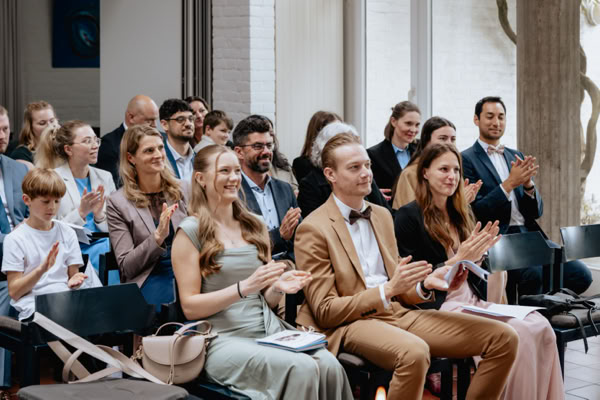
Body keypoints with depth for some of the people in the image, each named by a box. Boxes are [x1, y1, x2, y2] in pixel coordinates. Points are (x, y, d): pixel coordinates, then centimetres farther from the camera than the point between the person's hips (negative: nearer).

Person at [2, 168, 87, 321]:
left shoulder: (67, 233, 16)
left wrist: (74, 281, -9)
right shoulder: (15, 239, 3)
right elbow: (14, 292, -1)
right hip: (34, 306, -5)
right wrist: (42, 269, -16)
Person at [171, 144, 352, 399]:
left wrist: (278, 287, -3)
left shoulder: (254, 226, 16)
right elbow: (190, 307, -7)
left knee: (329, 365, -25)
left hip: (270, 331, 5)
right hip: (225, 340, -5)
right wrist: (244, 287, -18)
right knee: (301, 368, -30)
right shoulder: (191, 231, -1)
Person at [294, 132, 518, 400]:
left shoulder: (382, 215, 18)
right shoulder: (313, 230, -4)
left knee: (504, 338, -9)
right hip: (351, 323, -7)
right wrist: (388, 290, -19)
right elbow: (325, 311, -8)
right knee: (414, 352, -41)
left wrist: (426, 284, -2)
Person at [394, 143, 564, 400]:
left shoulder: (460, 214, 19)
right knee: (518, 332, -28)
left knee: (541, 327, -19)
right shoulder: (409, 216, -3)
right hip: (438, 307, -7)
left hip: (472, 301, 7)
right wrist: (458, 260, -18)